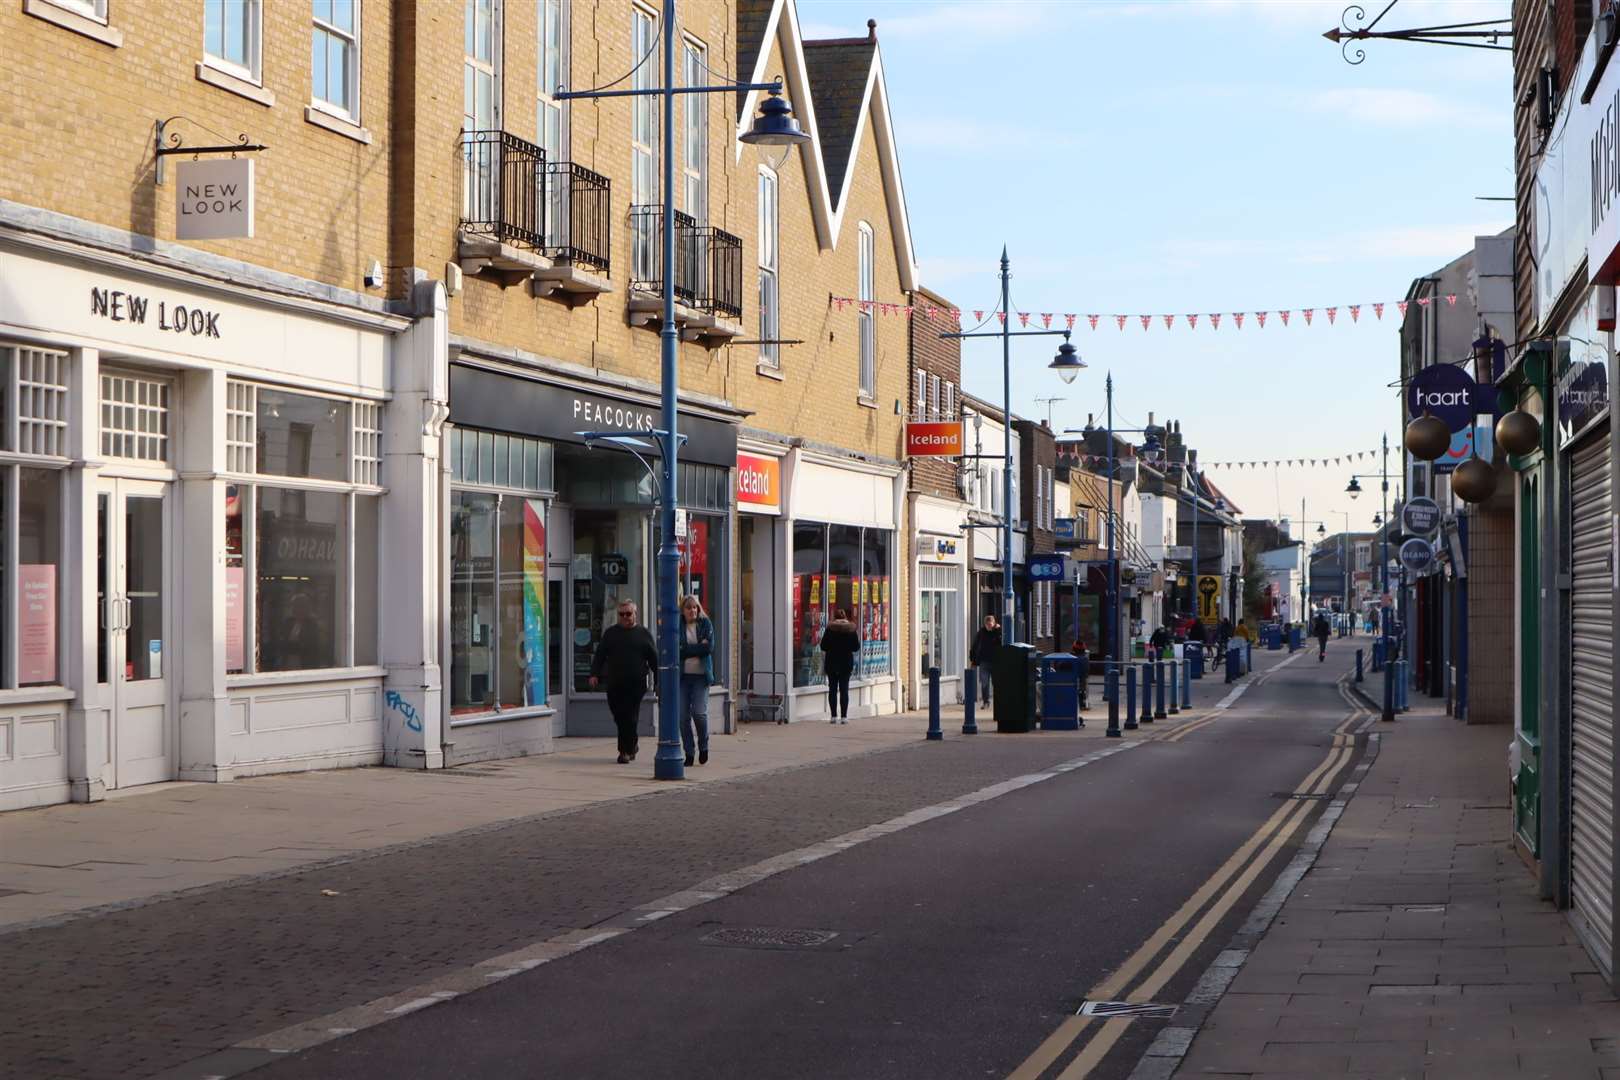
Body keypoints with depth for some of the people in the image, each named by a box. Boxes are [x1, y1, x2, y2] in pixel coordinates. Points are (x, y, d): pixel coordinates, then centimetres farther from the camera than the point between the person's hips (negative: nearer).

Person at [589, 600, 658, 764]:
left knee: (630, 718, -7)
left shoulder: (643, 633, 8)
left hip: (636, 683, -2)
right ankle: (631, 747, 21)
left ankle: (626, 750, -1)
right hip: (614, 683, 2)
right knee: (619, 717, 4)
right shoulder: (610, 633, 12)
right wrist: (594, 674, -2)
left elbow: (653, 658, 9)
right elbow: (599, 655, 10)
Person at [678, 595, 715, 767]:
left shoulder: (706, 624, 6)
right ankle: (689, 752, 8)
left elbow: (709, 648, -6)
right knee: (683, 716, -2)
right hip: (683, 675, 1)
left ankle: (703, 746, 12)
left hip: (701, 675, -1)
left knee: (699, 712, -11)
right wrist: (698, 648, -9)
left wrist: (686, 650, -8)